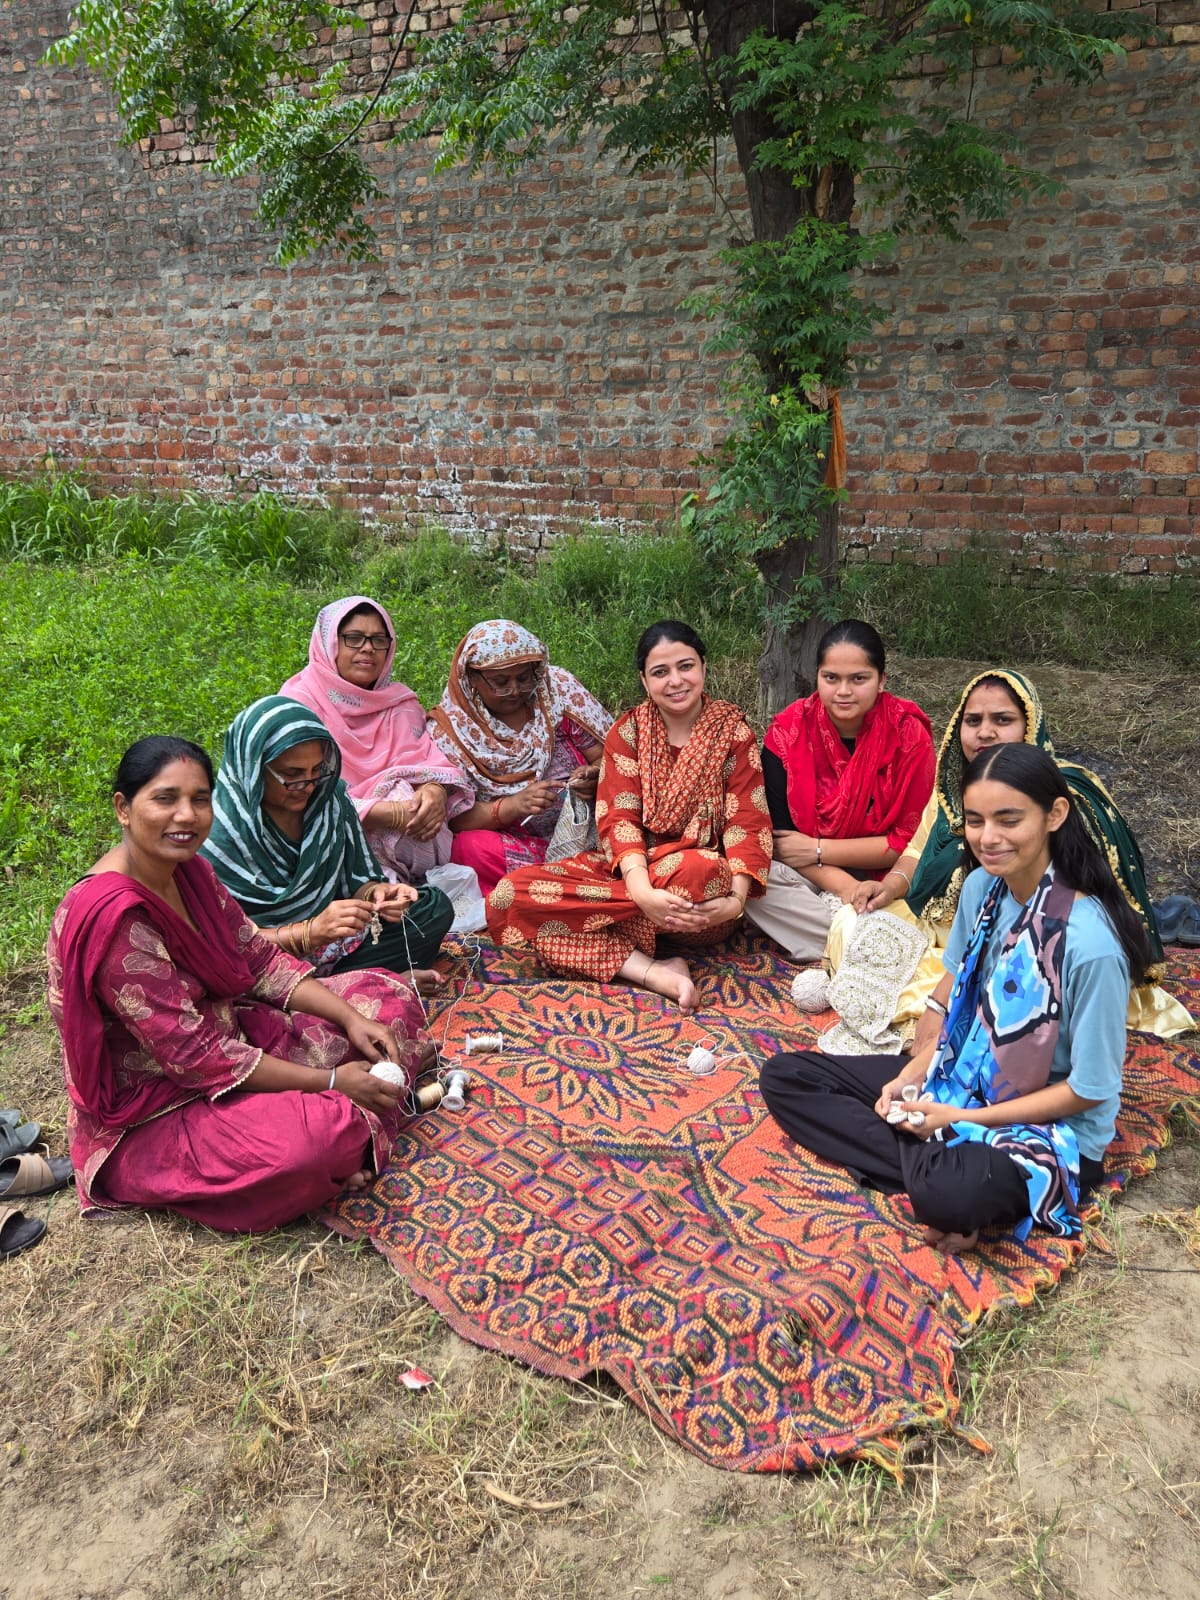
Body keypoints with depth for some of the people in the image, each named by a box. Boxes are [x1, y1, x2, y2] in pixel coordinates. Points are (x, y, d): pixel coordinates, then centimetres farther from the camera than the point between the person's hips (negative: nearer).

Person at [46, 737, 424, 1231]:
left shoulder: (186, 868, -1)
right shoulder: (113, 916, -29)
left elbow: (260, 959, 5)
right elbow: (193, 1053, -27)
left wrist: (350, 1018, -9)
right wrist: (327, 1082, -21)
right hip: (151, 1113, -9)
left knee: (389, 997, 6)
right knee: (317, 1133, -36)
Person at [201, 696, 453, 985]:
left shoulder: (330, 797, -1)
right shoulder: (217, 830, -18)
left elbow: (355, 880, 6)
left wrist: (374, 893, -19)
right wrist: (310, 932, -32)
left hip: (335, 938, 6)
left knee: (435, 907, -2)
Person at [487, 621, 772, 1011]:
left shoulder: (733, 731, 1)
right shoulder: (628, 730, 5)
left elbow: (748, 822, -6)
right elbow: (618, 817, -7)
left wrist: (736, 899, -25)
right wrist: (642, 893, -26)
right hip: (629, 869, 3)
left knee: (703, 869, -41)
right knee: (510, 895, -21)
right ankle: (653, 972, -30)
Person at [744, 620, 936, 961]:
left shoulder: (909, 735, -11)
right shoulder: (789, 730, -9)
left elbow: (909, 840, -10)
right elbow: (777, 835, -10)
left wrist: (817, 850, -16)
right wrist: (844, 888, -22)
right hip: (804, 878, 3)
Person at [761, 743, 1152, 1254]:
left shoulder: (1089, 941, -26)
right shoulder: (980, 887, -6)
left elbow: (1089, 1090, -17)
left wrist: (963, 1118, -16)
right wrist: (913, 1073, -5)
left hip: (1053, 1125, -8)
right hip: (962, 1078, 8)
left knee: (950, 1193, -42)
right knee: (785, 1077, -3)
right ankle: (936, 1167, -11)